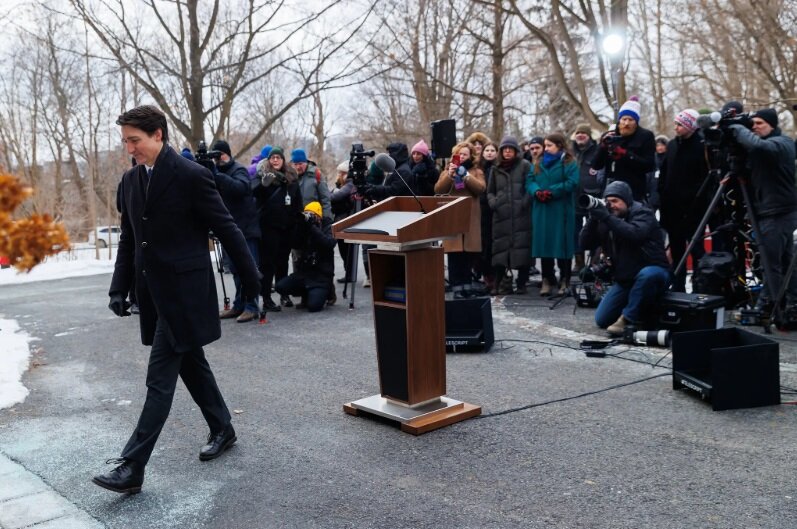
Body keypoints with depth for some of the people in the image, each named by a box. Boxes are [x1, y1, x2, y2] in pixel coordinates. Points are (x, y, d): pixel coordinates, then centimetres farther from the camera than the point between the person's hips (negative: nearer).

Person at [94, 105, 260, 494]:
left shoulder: (191, 176, -14)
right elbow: (128, 239, 14)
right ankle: (222, 430, 35)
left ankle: (132, 466, -3)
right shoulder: (131, 179, 9)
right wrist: (119, 288, 6)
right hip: (154, 293, 8)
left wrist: (251, 278, -4)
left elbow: (226, 229, -9)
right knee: (191, 365, 18)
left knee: (160, 378, -6)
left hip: (184, 291, -8)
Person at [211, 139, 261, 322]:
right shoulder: (218, 171, 14)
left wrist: (218, 176, -37)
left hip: (246, 228, -7)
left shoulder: (238, 170, -8)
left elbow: (243, 187, -30)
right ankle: (239, 305, 17)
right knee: (235, 269, 10)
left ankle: (251, 307, -2)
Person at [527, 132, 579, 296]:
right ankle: (547, 279, 11)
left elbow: (571, 183, -12)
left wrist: (551, 192, -19)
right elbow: (530, 181, 8)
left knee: (562, 244, -1)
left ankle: (564, 280, 7)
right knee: (544, 243, 4)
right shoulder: (539, 163, 17)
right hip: (541, 210, 5)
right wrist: (537, 192, -13)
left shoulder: (570, 163, 0)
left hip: (561, 210, -5)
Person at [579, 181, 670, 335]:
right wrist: (593, 219, -16)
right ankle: (638, 308, 21)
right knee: (602, 320, -3)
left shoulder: (642, 213, -11)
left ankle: (628, 319, -25)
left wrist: (607, 218, -35)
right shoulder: (608, 219, 7)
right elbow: (585, 242, -2)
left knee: (647, 275, -43)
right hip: (625, 279, 6)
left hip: (652, 272, -6)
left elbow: (634, 234, -34)